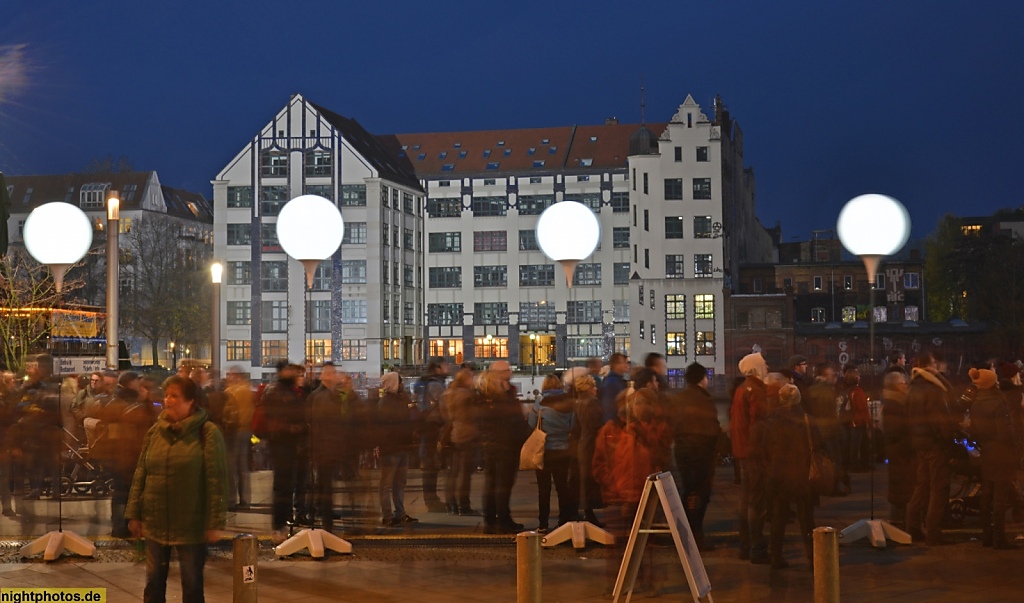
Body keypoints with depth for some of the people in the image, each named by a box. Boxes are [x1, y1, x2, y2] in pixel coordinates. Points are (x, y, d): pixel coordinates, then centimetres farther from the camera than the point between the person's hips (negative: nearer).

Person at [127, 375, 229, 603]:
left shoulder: (207, 433, -9)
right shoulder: (155, 431, 5)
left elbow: (217, 480, -11)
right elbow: (141, 475, 8)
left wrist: (216, 522, -14)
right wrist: (134, 514, 5)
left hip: (191, 524, -4)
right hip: (155, 522, 4)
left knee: (192, 584, 7)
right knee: (154, 582, 11)